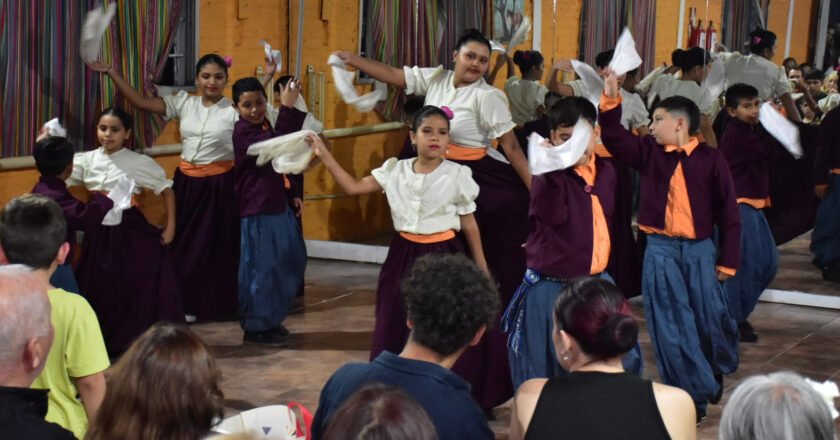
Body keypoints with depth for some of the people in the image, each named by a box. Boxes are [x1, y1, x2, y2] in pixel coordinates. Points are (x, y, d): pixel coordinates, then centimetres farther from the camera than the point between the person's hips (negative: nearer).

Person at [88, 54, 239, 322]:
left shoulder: (234, 111, -6)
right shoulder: (184, 103, 4)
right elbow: (141, 102, 1)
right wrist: (111, 72, -2)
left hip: (218, 184, -4)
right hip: (186, 181, 4)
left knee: (217, 245, 3)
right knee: (185, 243, 9)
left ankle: (220, 305, 16)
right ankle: (188, 304, 19)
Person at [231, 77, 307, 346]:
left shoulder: (263, 126, 12)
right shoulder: (243, 132, -17)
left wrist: (291, 194, 21)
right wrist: (287, 108, -34)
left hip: (277, 206, 10)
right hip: (258, 211, -10)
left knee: (289, 263, 15)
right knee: (262, 267, -3)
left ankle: (270, 320, 29)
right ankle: (256, 327, 9)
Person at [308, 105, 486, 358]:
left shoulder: (457, 175, -6)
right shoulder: (396, 171, 2)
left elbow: (469, 225, 0)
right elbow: (353, 187, 5)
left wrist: (481, 269, 3)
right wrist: (324, 155, 0)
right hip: (404, 254, 4)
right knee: (395, 325, 9)